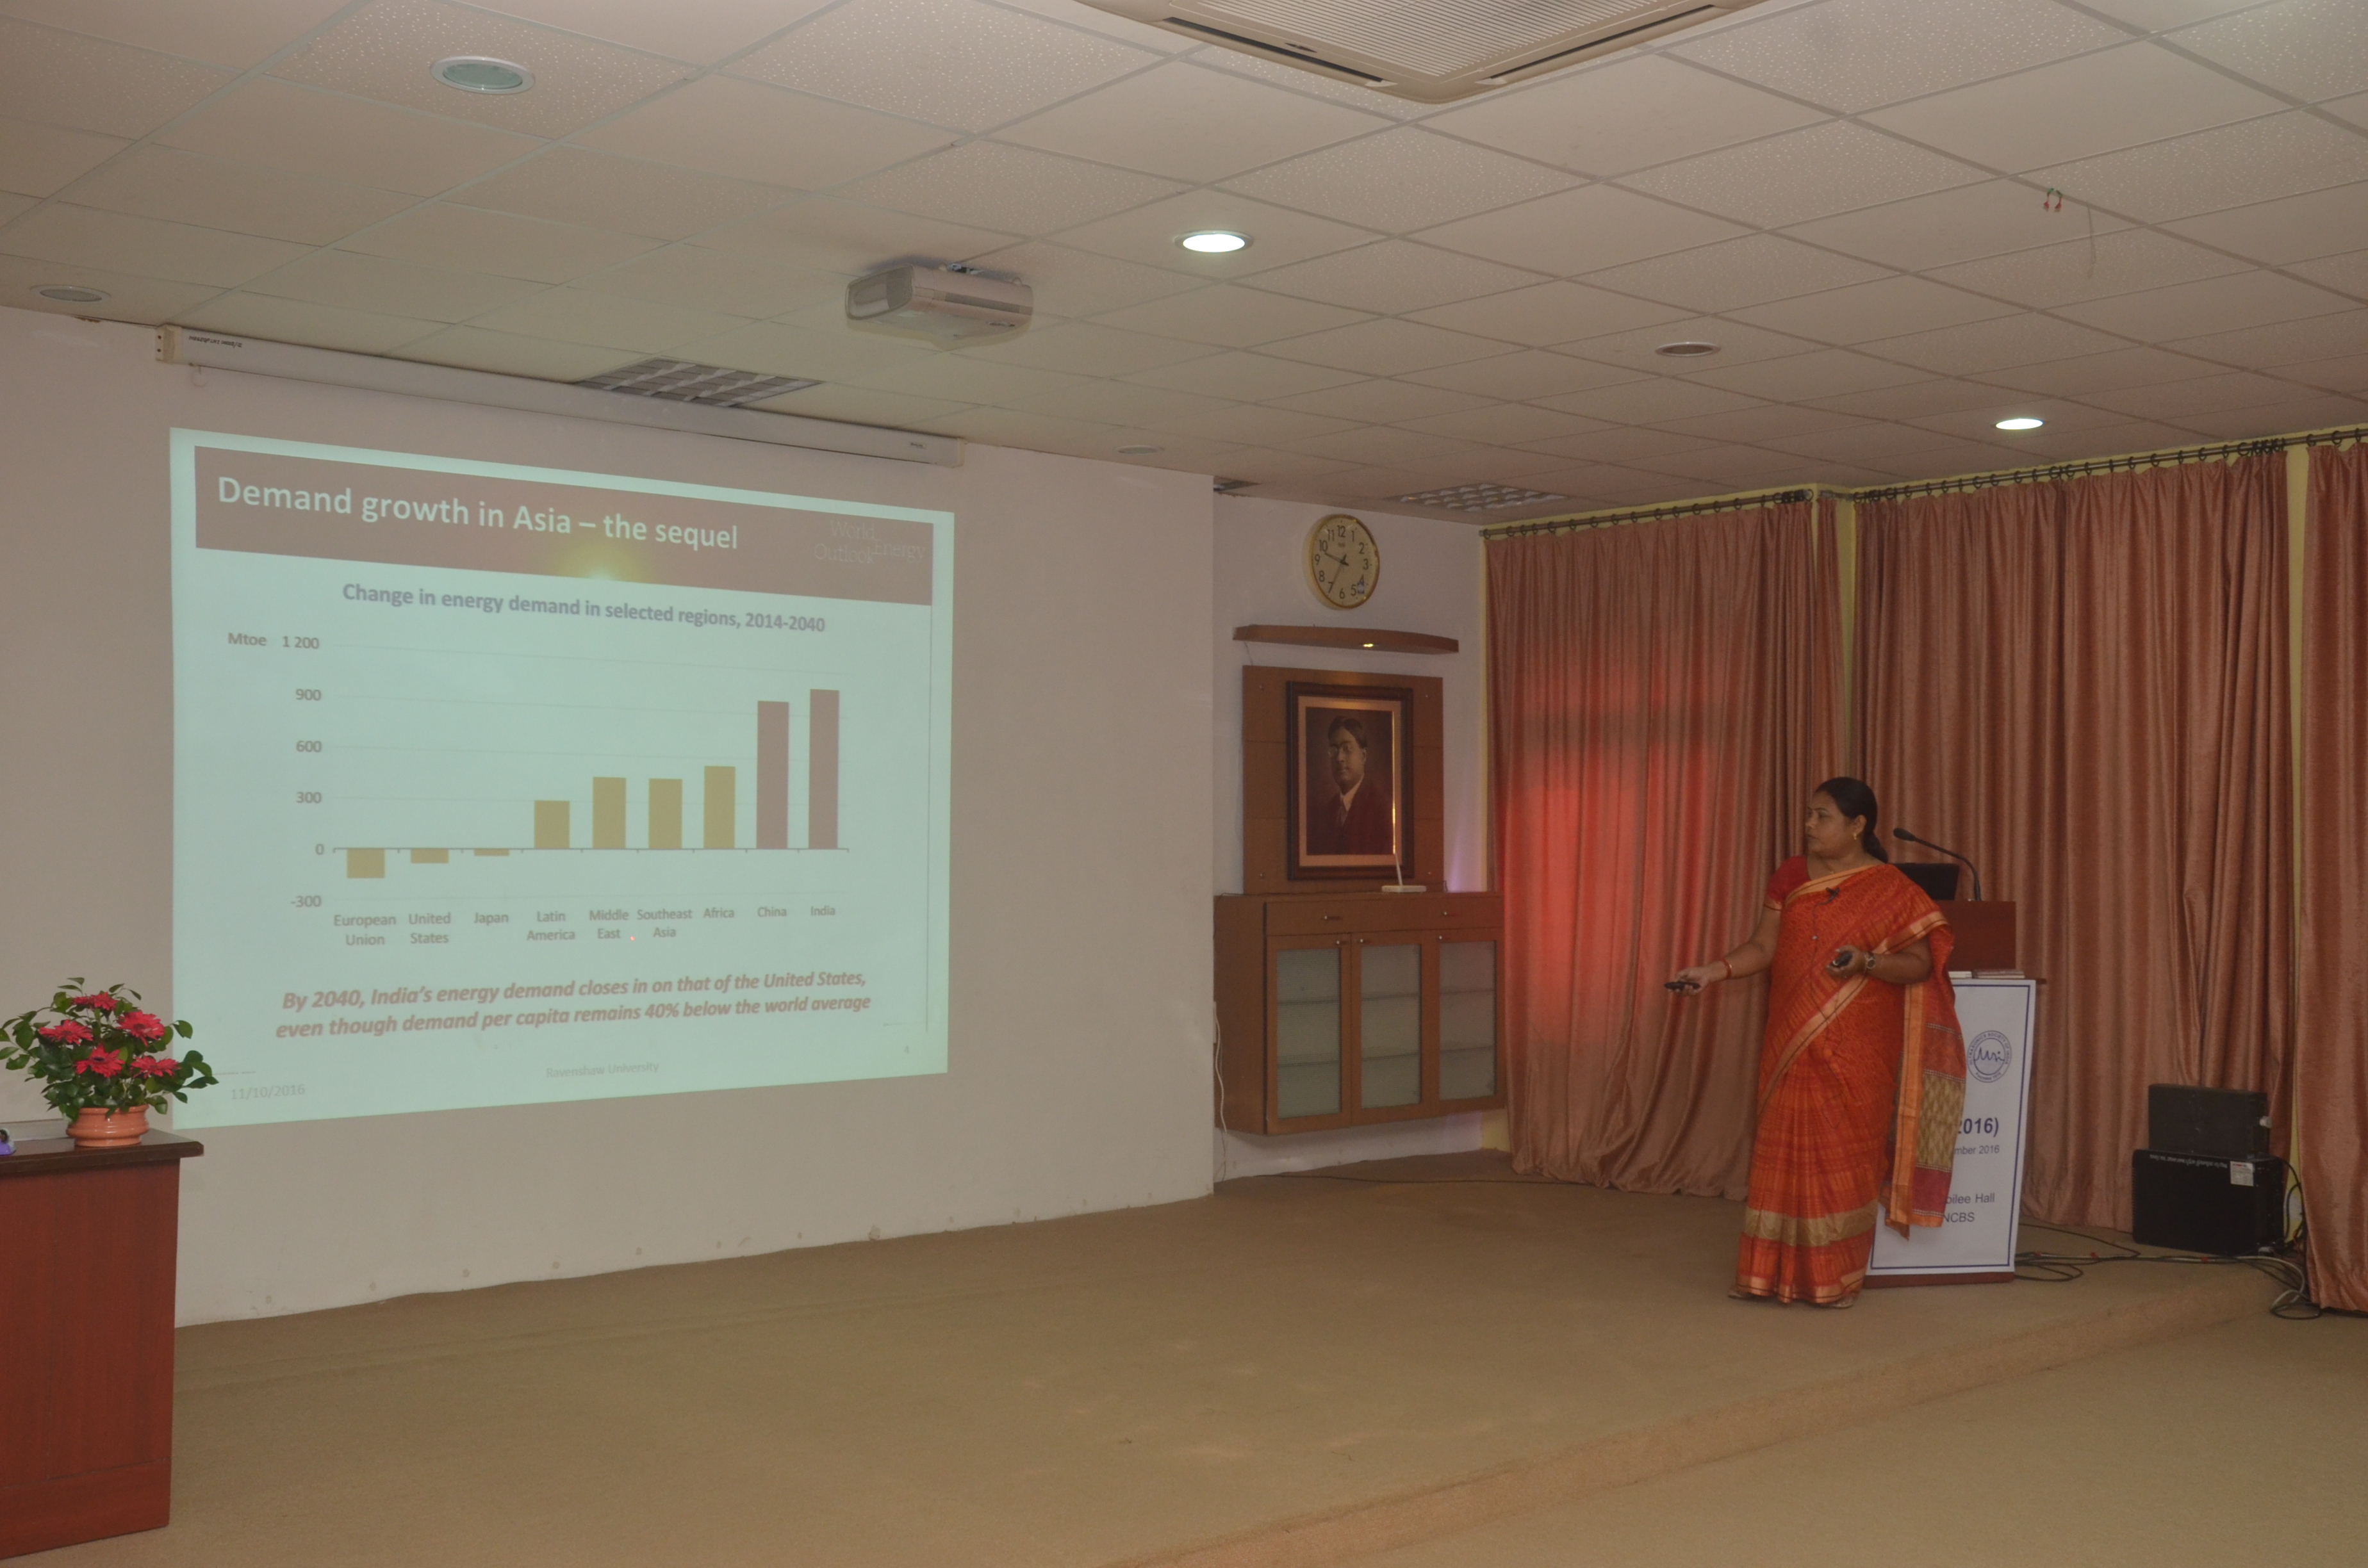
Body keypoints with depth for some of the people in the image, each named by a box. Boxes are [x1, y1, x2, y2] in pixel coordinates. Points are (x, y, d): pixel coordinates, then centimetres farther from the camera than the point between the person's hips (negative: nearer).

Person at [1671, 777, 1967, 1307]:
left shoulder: (1890, 890, -3)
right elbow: (1763, 948, 6)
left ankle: (1836, 1277, 10)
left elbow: (1920, 965, -4)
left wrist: (1866, 963, -21)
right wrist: (1714, 971, -9)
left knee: (1845, 1157, 0)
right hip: (1792, 1045, 3)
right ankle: (1774, 1270, 10)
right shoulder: (1791, 877, 8)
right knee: (1784, 1150, 4)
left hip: (1857, 1052, -3)